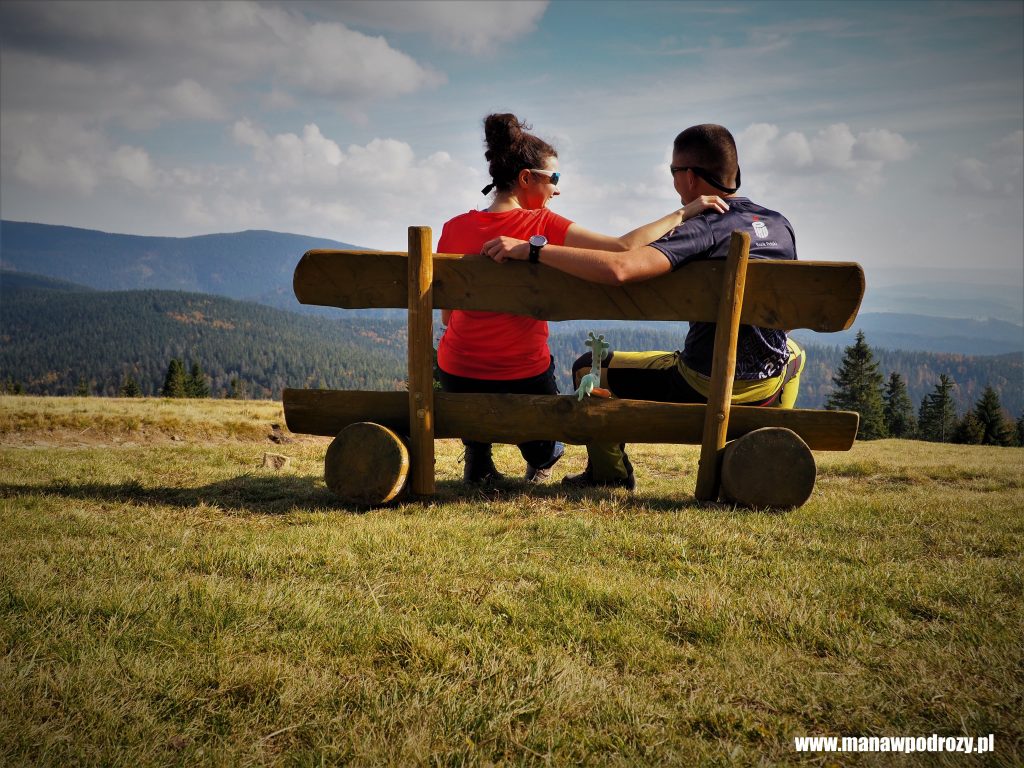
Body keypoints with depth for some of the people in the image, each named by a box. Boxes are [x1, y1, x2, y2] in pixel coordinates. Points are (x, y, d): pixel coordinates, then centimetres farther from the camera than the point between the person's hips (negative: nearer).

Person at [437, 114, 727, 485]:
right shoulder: (542, 225, -12)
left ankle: (478, 459, 28)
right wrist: (682, 213, -8)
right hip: (524, 376, 0)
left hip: (459, 373, 1)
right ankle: (541, 460, 14)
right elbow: (623, 247, -18)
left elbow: (447, 316, 5)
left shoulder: (454, 228, -3)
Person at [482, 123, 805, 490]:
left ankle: (610, 475, 30)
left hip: (701, 389, -6)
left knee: (588, 368, 14)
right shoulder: (781, 224, 5)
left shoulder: (704, 229, -15)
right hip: (770, 387, 6)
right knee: (792, 352, 43)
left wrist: (531, 249, -25)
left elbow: (618, 269, -31)